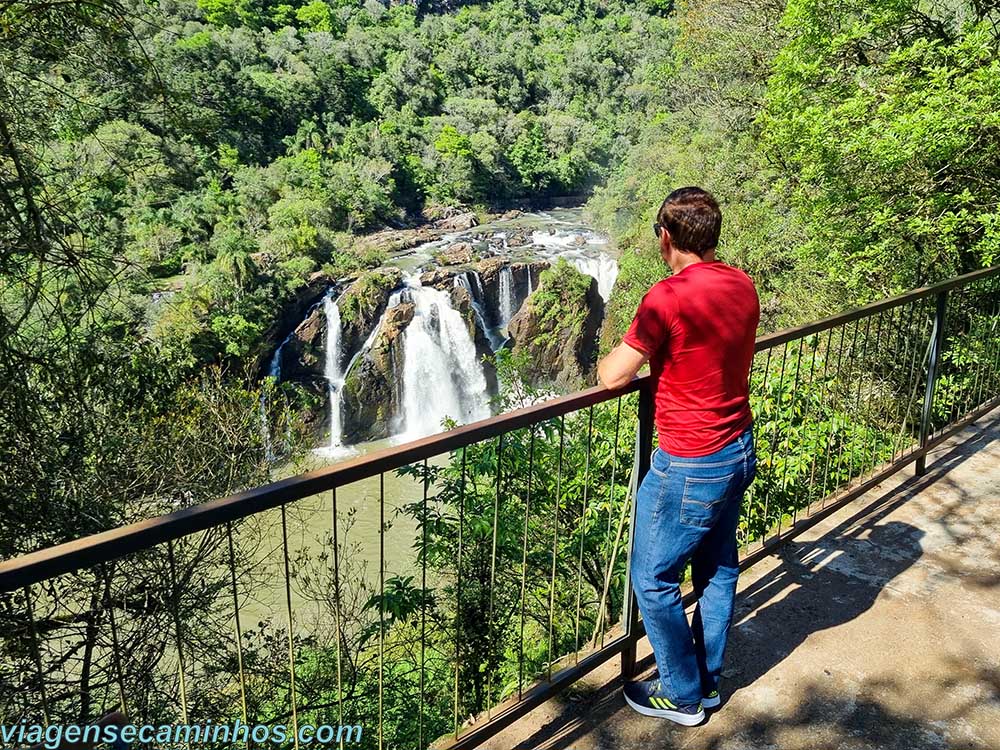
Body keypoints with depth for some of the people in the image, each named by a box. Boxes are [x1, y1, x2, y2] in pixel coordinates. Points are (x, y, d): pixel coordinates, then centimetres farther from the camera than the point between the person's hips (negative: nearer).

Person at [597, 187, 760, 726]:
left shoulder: (669, 297, -23)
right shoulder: (743, 286, 1)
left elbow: (614, 376, -19)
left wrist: (611, 358, 2)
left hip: (690, 468, -8)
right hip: (739, 450, 9)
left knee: (653, 582, 10)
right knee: (718, 569, 22)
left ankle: (682, 696, 26)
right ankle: (708, 681, 39)